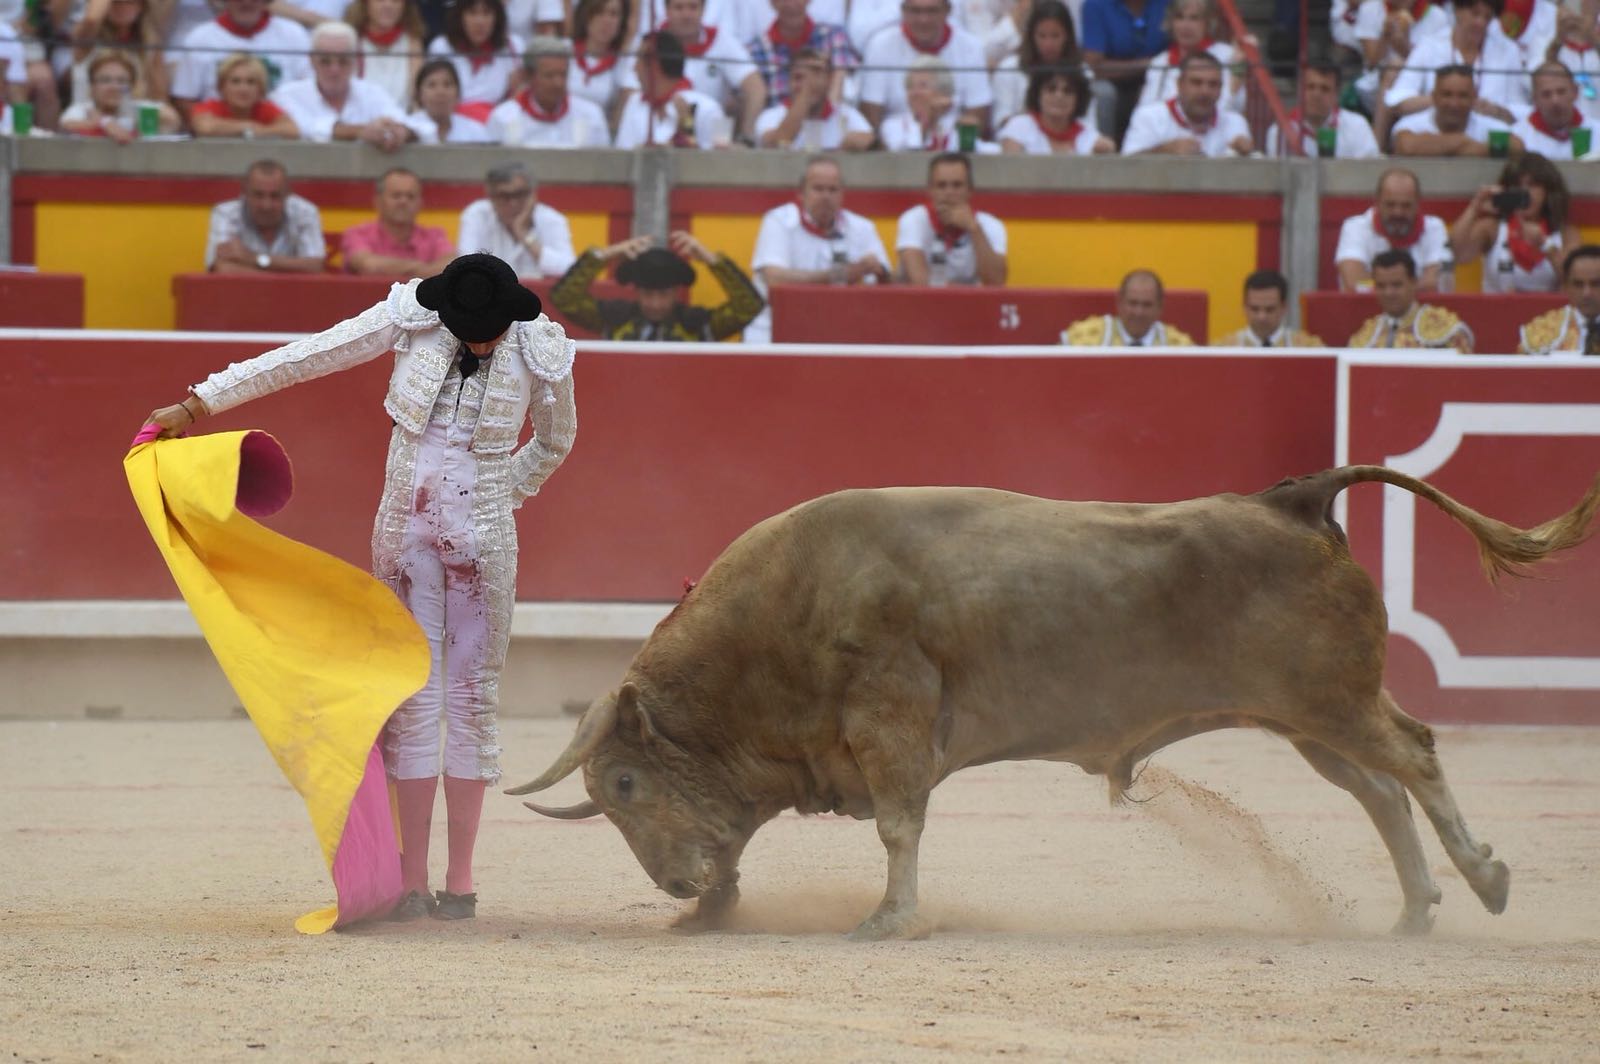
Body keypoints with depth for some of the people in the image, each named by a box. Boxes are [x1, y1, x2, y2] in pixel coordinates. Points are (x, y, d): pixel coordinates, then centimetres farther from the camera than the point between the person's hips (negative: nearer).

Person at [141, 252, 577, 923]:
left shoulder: (540, 351, -7)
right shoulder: (410, 318, -6)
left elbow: (555, 442, 13)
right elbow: (305, 358, -3)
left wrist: (499, 498, 10)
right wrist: (201, 401, -2)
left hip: (483, 541, -1)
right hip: (405, 533, 1)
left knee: (472, 696, 0)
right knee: (411, 697, 1)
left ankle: (460, 882, 6)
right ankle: (411, 883, 2)